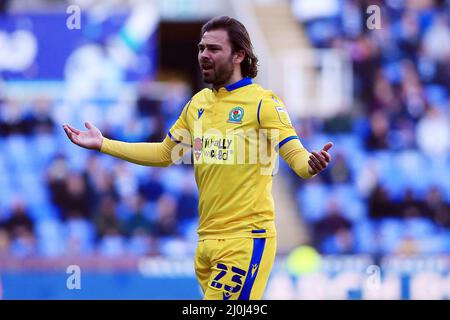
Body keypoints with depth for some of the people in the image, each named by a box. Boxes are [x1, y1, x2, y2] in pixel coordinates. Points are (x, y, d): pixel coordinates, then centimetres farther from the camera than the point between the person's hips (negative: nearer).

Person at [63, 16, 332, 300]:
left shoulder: (262, 102, -7)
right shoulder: (198, 103, 14)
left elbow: (295, 154, -17)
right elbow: (165, 153, 25)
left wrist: (311, 165, -41)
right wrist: (103, 144, 22)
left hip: (246, 239, -7)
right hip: (208, 240, 7)